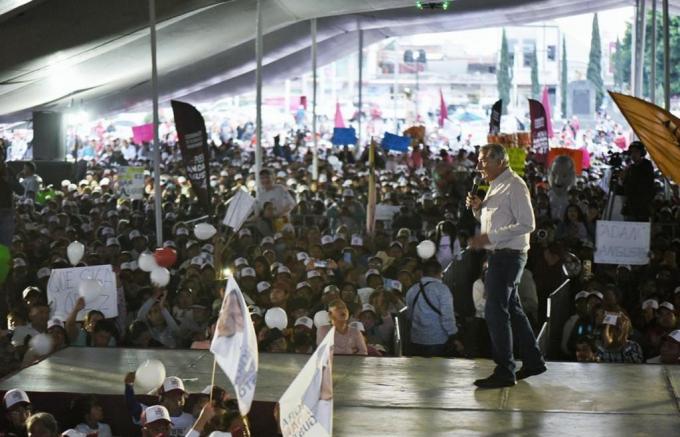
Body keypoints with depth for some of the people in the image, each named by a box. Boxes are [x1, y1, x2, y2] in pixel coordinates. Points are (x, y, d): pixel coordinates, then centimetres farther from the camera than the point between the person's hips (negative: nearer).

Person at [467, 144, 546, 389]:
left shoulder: (514, 186, -14)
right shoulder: (495, 186, 16)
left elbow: (527, 224, -21)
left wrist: (489, 237, -23)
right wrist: (478, 208, 6)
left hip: (508, 255, -10)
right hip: (499, 255, 10)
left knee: (495, 311, -10)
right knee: (512, 309, 16)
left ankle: (505, 372, -4)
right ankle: (533, 361, 27)